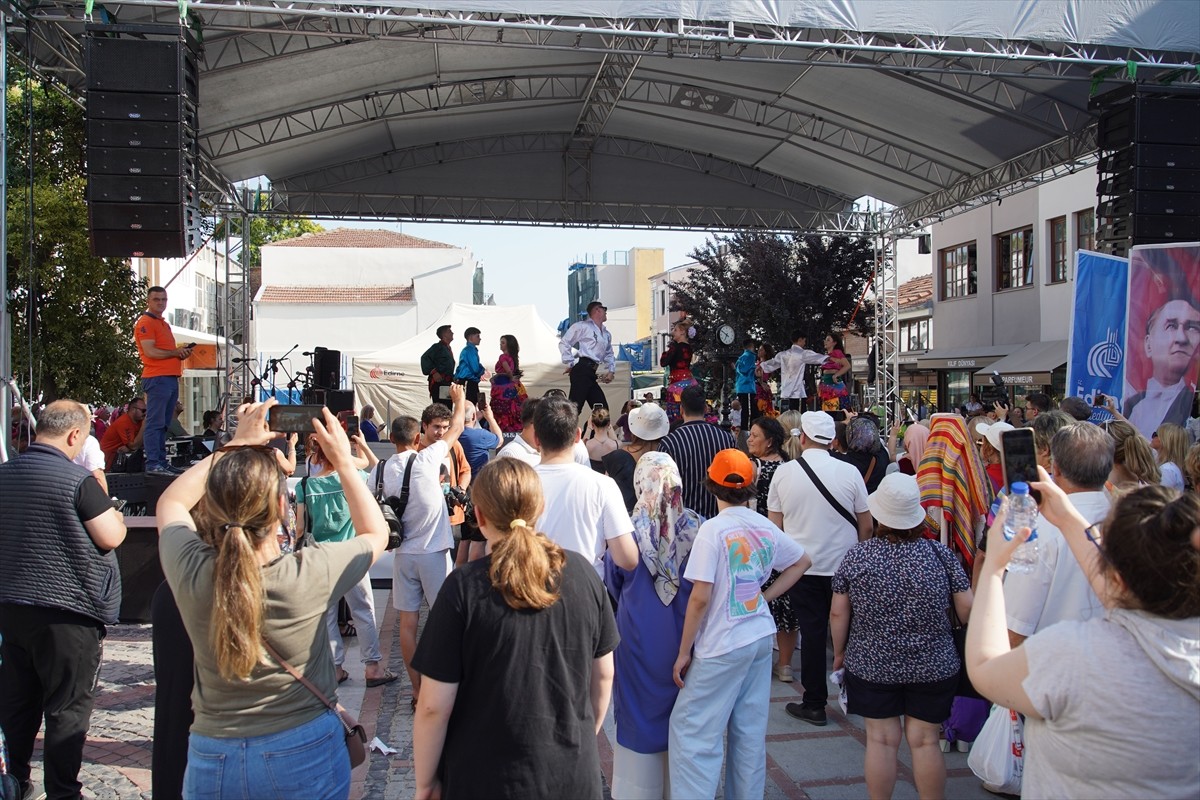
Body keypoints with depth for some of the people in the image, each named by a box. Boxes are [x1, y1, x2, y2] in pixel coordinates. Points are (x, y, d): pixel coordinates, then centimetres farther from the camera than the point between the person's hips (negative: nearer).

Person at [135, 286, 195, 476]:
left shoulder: (164, 324, 24)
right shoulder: (145, 323, -4)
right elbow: (150, 352, -15)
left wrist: (183, 352, 8)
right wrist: (175, 352, -8)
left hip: (171, 378, 9)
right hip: (157, 378, -9)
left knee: (163, 424, 10)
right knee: (155, 423, -9)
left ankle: (162, 462, 13)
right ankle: (153, 464, -10)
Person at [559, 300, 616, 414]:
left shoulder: (606, 334, 24)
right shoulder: (582, 326, 1)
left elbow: (609, 354, 32)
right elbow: (563, 343, -1)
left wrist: (611, 371, 15)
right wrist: (570, 363, -6)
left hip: (592, 374, 8)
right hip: (581, 370, -8)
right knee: (575, 405, -17)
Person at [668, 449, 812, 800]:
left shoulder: (713, 529, -16)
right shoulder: (766, 527, 2)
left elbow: (700, 597, -19)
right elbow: (802, 561, 19)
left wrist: (684, 652, -10)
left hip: (722, 646, -7)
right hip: (761, 638, 7)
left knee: (691, 730, 1)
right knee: (751, 732, 15)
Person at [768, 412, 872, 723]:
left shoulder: (784, 472, -6)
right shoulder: (849, 472, -8)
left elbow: (775, 525, 0)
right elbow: (866, 526, -2)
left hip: (802, 566, 0)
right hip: (845, 566, 0)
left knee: (812, 633, 6)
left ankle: (814, 704, 12)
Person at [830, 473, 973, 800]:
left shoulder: (855, 557, -8)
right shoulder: (942, 554, -9)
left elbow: (838, 614, -3)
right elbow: (967, 610, -6)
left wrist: (839, 652, 11)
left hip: (871, 667, 0)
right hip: (933, 669, 0)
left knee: (881, 740, 8)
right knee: (925, 742, 9)